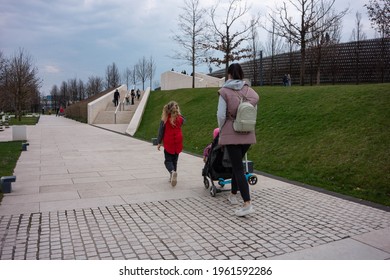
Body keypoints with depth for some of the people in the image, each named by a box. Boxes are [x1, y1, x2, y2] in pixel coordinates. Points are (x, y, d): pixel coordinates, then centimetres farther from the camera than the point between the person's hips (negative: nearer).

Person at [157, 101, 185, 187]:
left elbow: (161, 131, -4)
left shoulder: (164, 119, -8)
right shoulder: (180, 118, -4)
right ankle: (172, 177, 19)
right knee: (174, 160, 15)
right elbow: (183, 122, 20)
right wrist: (179, 114, 12)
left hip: (168, 143, -2)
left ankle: (172, 171, -24)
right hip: (178, 142, 2)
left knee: (168, 160, 5)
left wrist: (159, 142, 4)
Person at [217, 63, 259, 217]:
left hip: (231, 133, -5)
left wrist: (221, 129, 8)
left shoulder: (225, 91, -7)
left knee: (238, 168, -3)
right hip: (248, 134, 5)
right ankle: (233, 195, 36)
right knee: (237, 163, 22)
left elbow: (221, 115, -10)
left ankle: (247, 204, -11)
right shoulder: (250, 91, 5)